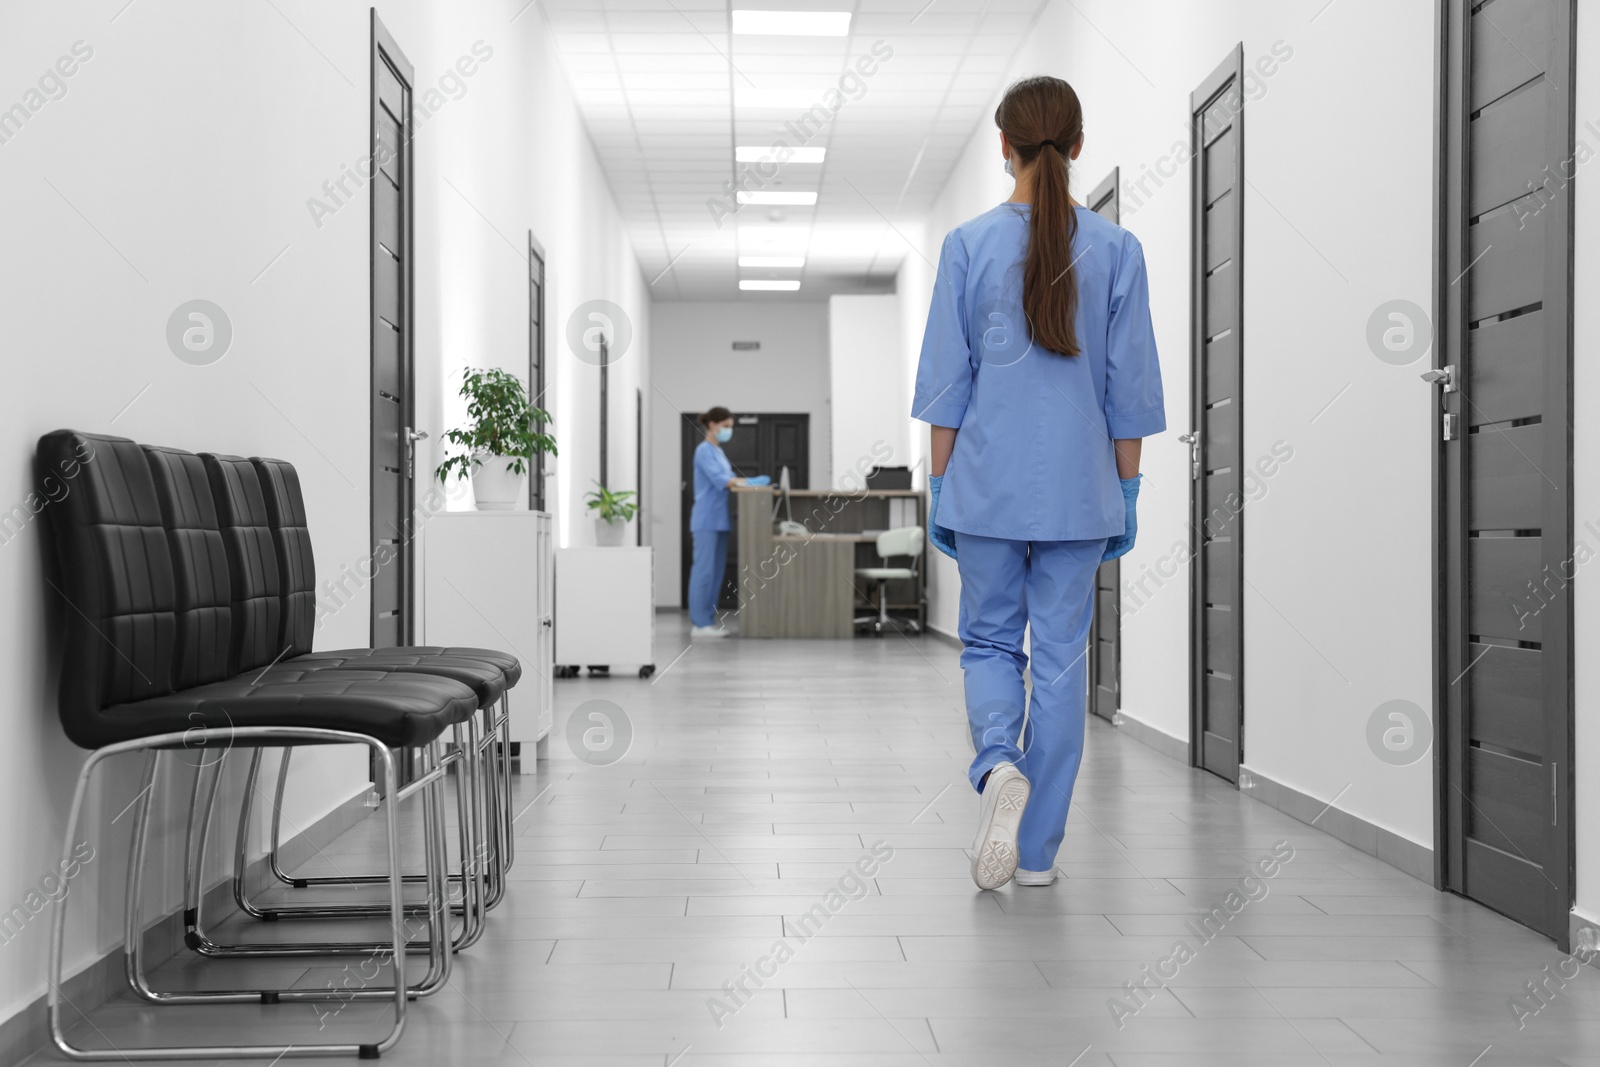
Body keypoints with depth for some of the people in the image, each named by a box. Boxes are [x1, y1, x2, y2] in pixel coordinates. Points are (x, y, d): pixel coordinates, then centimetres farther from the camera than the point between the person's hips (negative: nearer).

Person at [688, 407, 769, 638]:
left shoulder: (717, 451, 19)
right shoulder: (704, 450, -10)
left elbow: (728, 479, 15)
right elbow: (719, 480, -20)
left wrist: (744, 480, -2)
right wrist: (750, 481, -19)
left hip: (719, 519, 10)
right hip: (707, 520, -10)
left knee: (717, 571, 9)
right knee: (704, 570, -8)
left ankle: (707, 620, 13)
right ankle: (699, 623, -7)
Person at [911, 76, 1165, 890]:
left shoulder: (968, 244, -4)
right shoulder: (1116, 250, -1)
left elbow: (945, 382, -3)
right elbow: (1130, 388, 2)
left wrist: (940, 488, 5)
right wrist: (1126, 493, 11)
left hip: (986, 486, -1)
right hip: (1078, 491, 1)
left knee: (989, 641, 16)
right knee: (1060, 658, 8)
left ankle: (998, 761, -13)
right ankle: (1037, 851, 14)